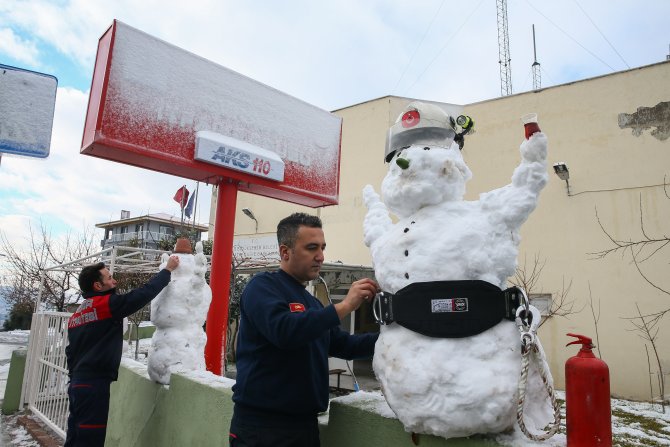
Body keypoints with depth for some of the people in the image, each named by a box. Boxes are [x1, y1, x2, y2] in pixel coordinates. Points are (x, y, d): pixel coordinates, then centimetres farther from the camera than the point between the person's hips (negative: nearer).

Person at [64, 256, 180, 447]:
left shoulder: (76, 314, 13)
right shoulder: (108, 304, -13)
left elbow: (70, 351, 17)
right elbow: (144, 293, -16)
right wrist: (167, 270, -5)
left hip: (78, 383, 9)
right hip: (94, 384, -9)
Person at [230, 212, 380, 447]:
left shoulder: (311, 302, 14)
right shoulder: (263, 286, -11)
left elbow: (343, 345, 15)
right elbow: (283, 330, -28)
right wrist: (344, 306, -26)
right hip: (261, 425, -7)